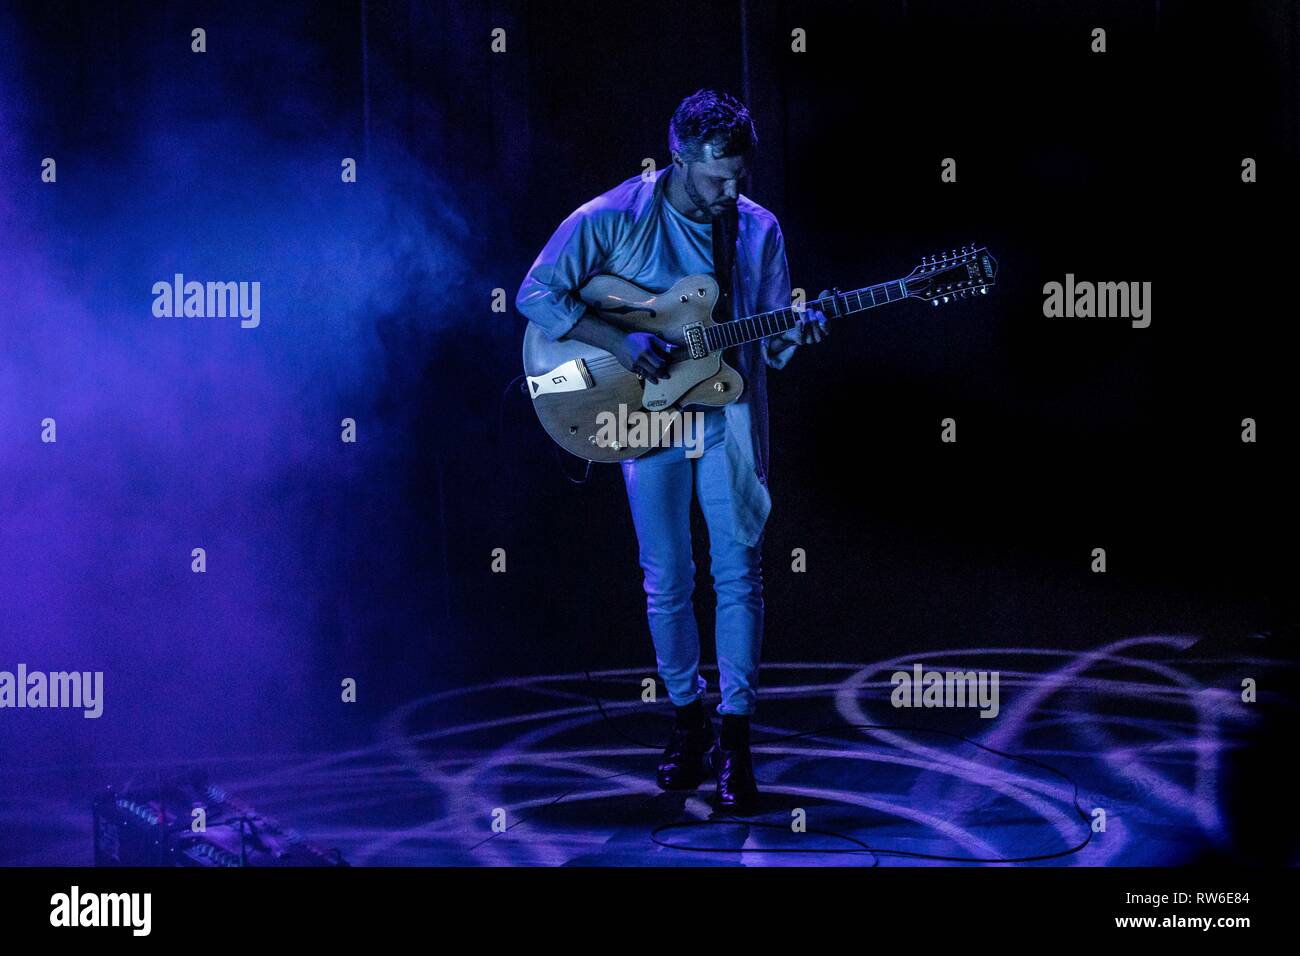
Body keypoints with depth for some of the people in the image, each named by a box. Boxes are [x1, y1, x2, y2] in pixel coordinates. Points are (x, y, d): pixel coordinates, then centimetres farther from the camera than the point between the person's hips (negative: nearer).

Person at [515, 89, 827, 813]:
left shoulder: (758, 230, 0)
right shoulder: (613, 219, -9)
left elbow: (768, 345, 6)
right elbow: (537, 295, -10)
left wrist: (794, 336, -17)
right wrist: (619, 341, -19)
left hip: (729, 416, 1)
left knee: (740, 573, -4)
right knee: (668, 582, 5)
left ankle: (735, 738, 1)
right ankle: (688, 719, 23)